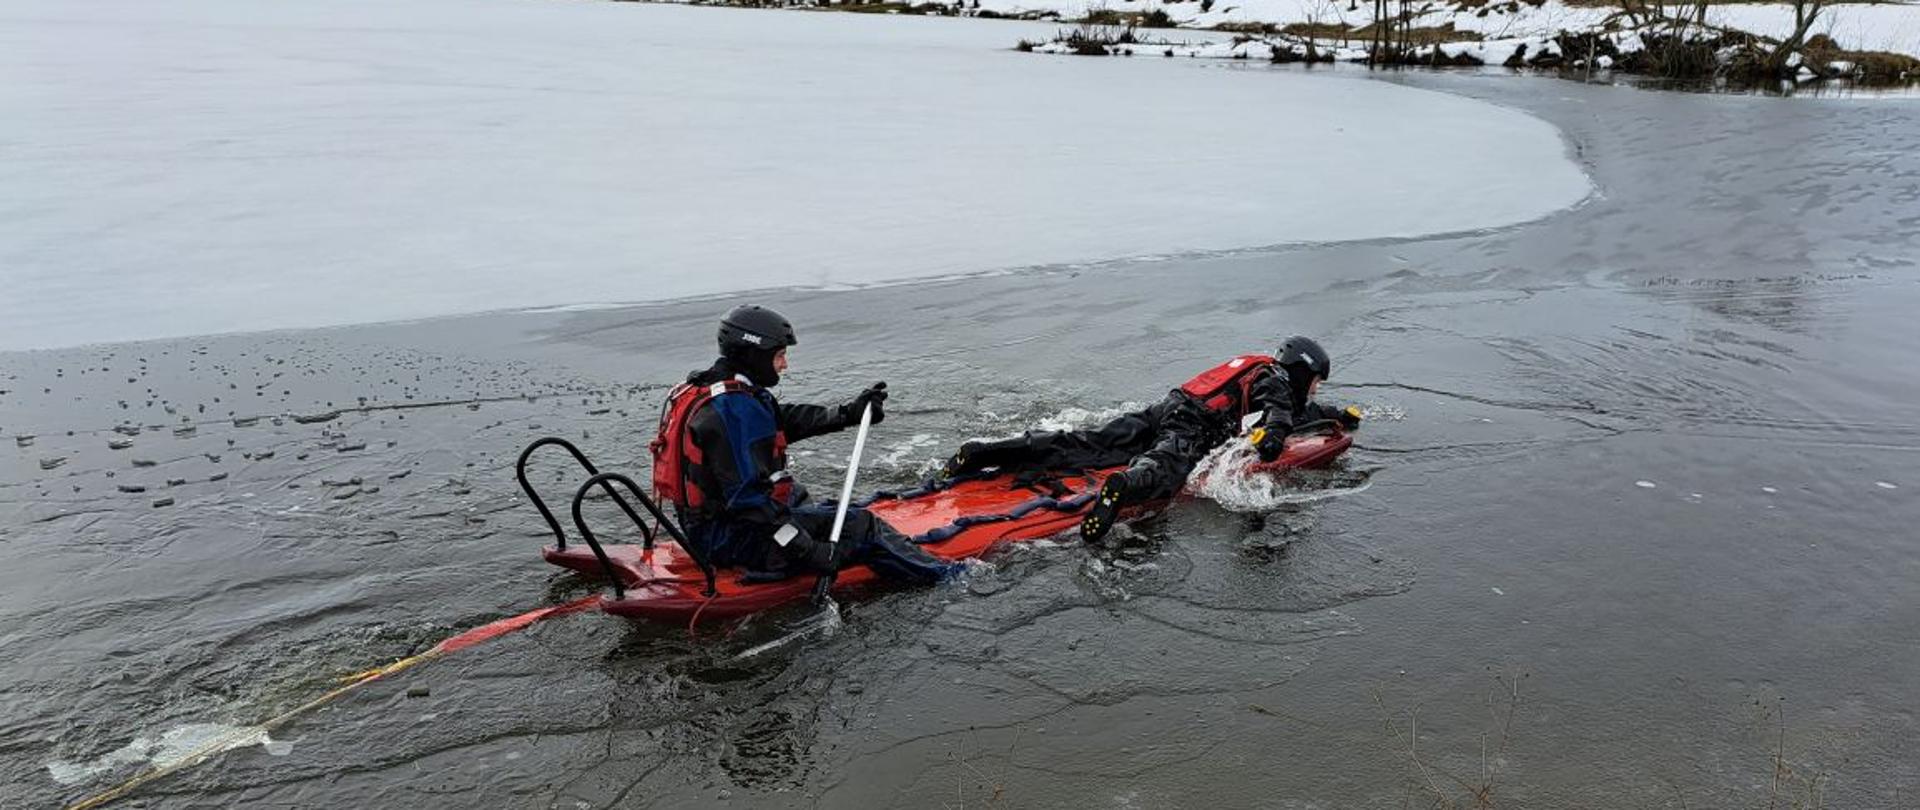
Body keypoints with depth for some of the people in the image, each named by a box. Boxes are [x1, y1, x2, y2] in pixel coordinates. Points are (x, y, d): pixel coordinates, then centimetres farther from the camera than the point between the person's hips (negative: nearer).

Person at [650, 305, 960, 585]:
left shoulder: (706, 388, 9)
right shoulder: (736, 408, -24)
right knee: (861, 528, -8)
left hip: (706, 527, 11)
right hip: (734, 540, -11)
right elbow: (747, 497, -29)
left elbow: (786, 419, 17)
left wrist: (849, 413, 17)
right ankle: (942, 576, 5)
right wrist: (806, 549, -28)